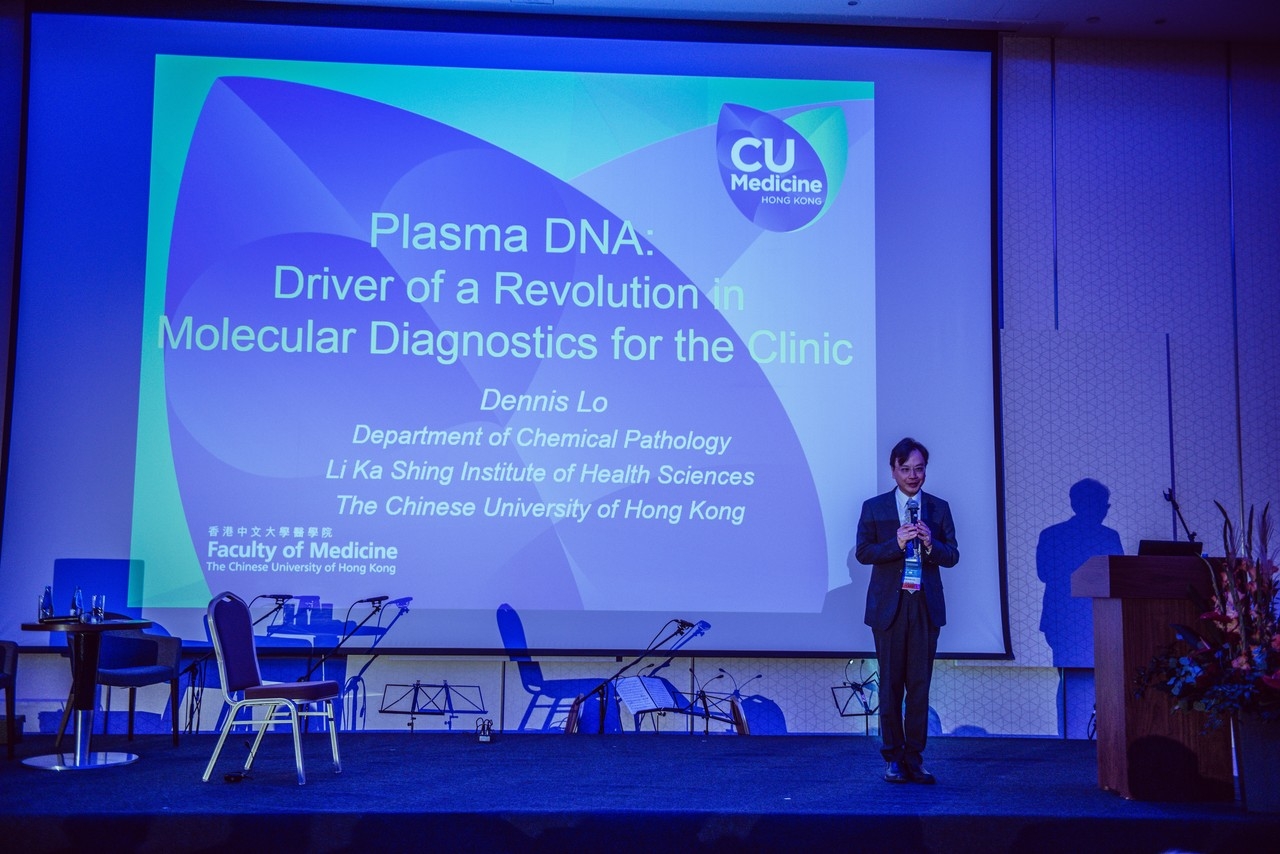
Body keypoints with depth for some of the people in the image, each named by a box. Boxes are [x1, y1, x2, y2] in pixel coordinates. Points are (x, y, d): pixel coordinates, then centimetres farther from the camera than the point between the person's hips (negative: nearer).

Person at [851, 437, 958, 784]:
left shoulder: (939, 508, 9)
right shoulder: (874, 507, 4)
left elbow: (952, 556, 5)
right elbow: (862, 552, -3)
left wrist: (929, 543, -15)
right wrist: (897, 543, -18)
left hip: (926, 606, 1)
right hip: (889, 606, -1)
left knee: (920, 684, 2)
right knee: (891, 683, 4)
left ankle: (915, 758, 9)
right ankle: (893, 758, 12)